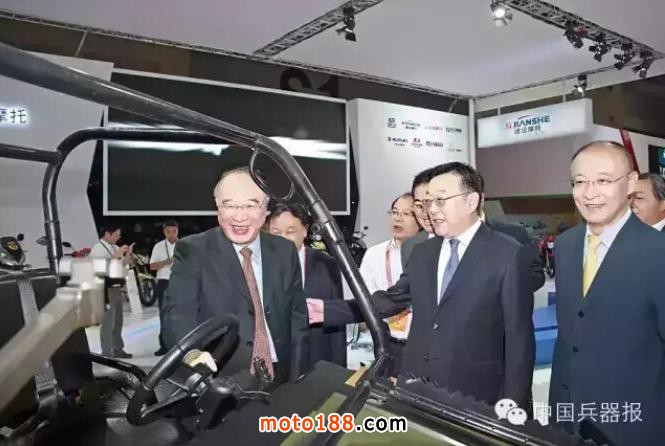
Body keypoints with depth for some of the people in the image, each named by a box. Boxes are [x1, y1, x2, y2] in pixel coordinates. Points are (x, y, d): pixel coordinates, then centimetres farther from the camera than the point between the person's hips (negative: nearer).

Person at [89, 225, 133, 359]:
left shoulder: (115, 247, 12)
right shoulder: (98, 249, -11)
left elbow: (124, 263, 18)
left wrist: (128, 253, 0)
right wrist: (118, 254, -23)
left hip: (117, 288, 9)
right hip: (106, 289, -8)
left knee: (117, 322, 15)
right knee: (108, 322, -6)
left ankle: (118, 350, 25)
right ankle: (107, 353, 1)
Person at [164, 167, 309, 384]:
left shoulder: (285, 251, 1)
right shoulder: (192, 251, -8)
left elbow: (298, 321, 3)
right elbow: (179, 317, -18)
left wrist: (297, 386, -3)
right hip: (219, 382, -3)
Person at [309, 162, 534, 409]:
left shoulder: (508, 254, -10)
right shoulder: (422, 252, 7)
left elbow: (519, 336, -10)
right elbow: (392, 299, 13)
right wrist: (330, 310, 6)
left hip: (473, 393, -5)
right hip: (415, 388, 5)